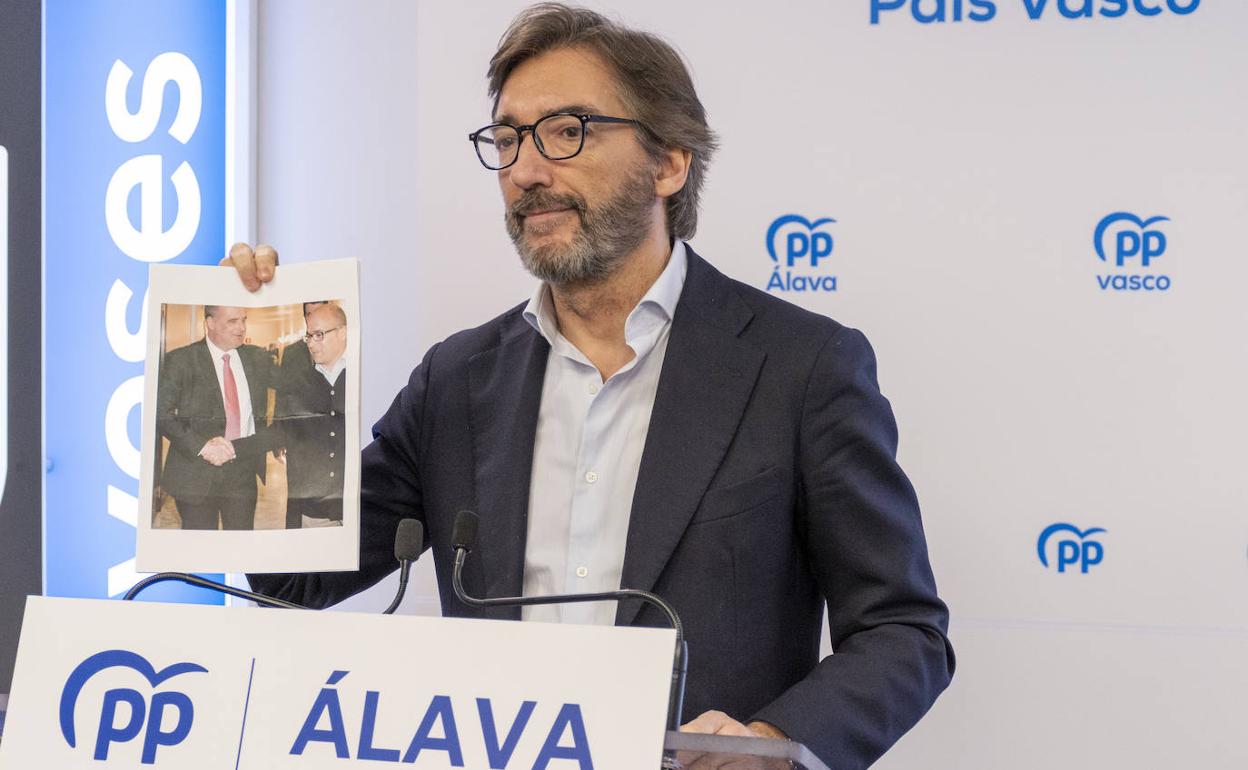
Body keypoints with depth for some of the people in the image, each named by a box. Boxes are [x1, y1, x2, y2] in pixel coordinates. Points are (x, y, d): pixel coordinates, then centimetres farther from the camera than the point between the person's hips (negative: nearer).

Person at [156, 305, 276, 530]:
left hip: (243, 475, 3)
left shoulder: (259, 359, 9)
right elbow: (161, 414, -8)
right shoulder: (180, 360, -3)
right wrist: (202, 446, -19)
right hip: (196, 475, -3)